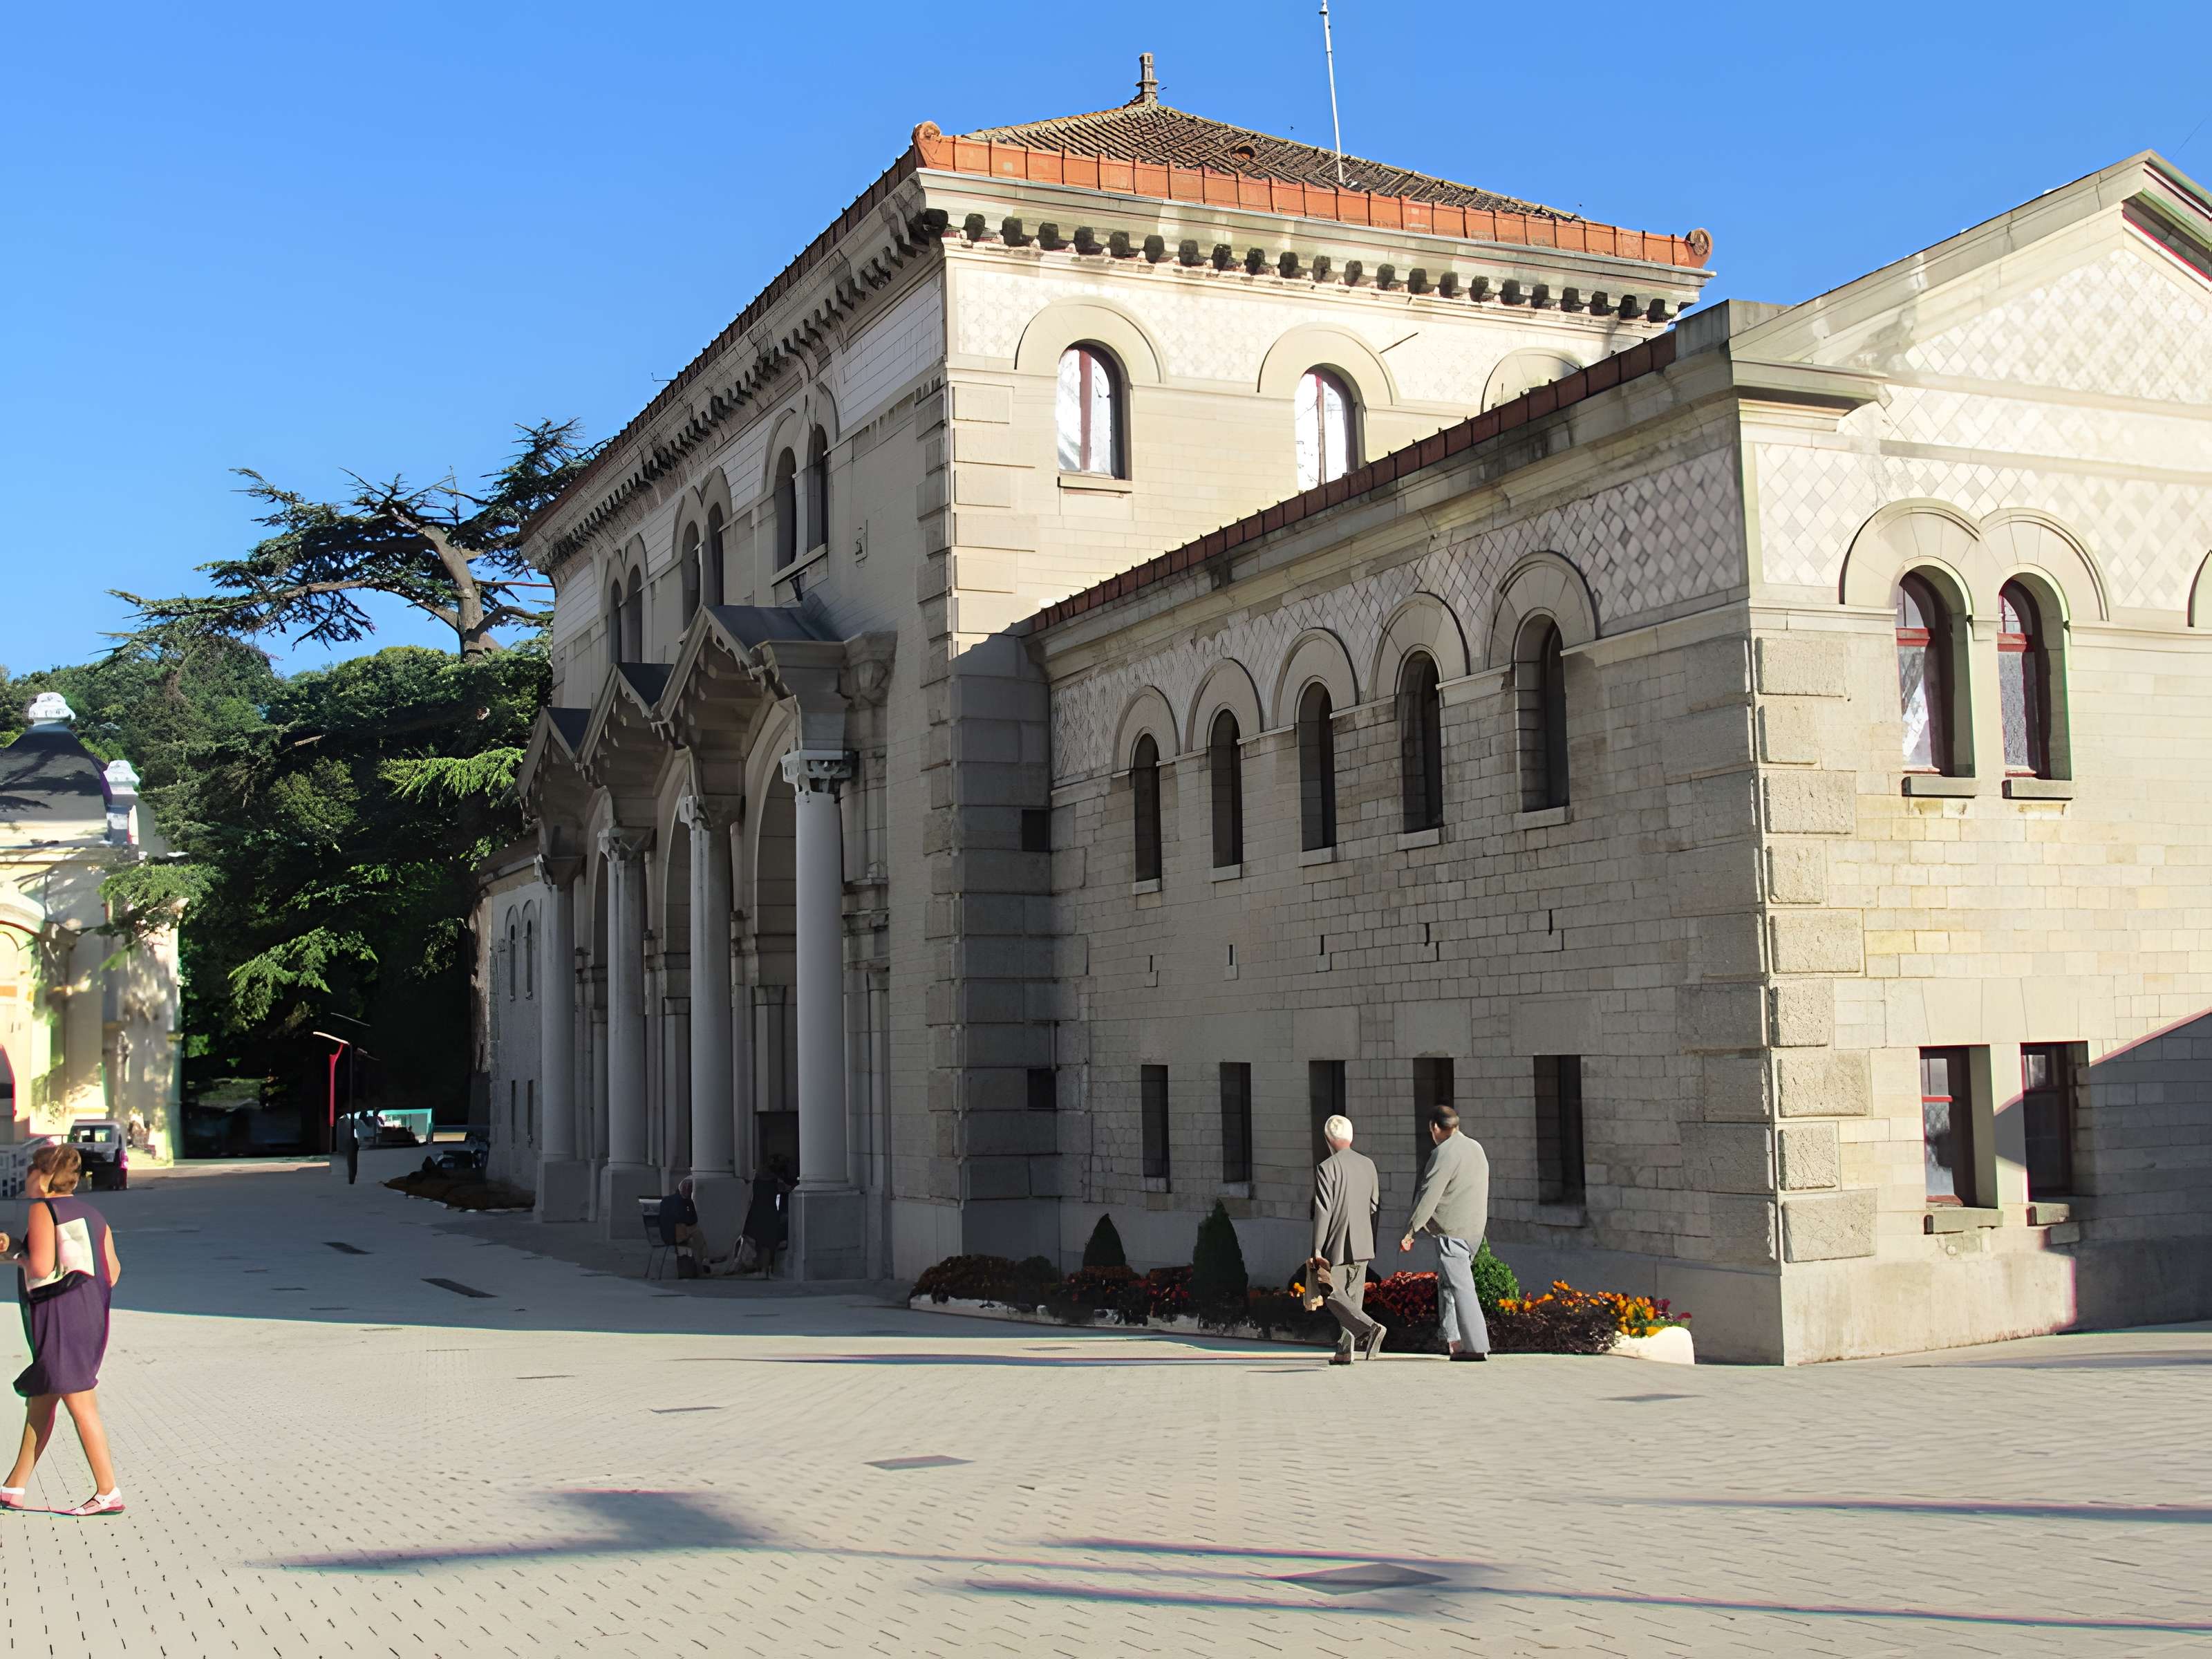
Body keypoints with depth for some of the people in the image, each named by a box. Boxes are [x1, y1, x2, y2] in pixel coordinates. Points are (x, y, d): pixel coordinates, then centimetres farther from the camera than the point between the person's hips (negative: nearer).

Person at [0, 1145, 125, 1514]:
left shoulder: (43, 1209, -6)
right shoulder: (93, 1214, 16)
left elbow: (41, 1267, -18)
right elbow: (112, 1273, 11)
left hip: (59, 1313, -8)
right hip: (92, 1314, 8)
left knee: (80, 1404, -7)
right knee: (39, 1400, 16)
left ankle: (108, 1493, -8)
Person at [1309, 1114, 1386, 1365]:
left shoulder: (1327, 1168, -13)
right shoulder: (1368, 1164, 6)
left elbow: (1322, 1211, -15)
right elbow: (1375, 1205, 11)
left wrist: (1317, 1250, -12)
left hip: (1337, 1244, -6)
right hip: (1363, 1244, 6)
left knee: (1333, 1295, 1)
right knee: (1353, 1296, 12)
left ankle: (1370, 1328, -17)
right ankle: (1344, 1351, 13)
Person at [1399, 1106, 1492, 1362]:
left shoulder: (1444, 1154, -14)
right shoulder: (1476, 1148, 14)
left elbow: (1428, 1197, -17)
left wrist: (1409, 1232, -14)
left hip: (1452, 1231, -9)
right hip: (1475, 1229, 9)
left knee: (1460, 1287, -7)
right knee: (1447, 1283, 17)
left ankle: (1477, 1347, -8)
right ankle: (1455, 1340, 15)